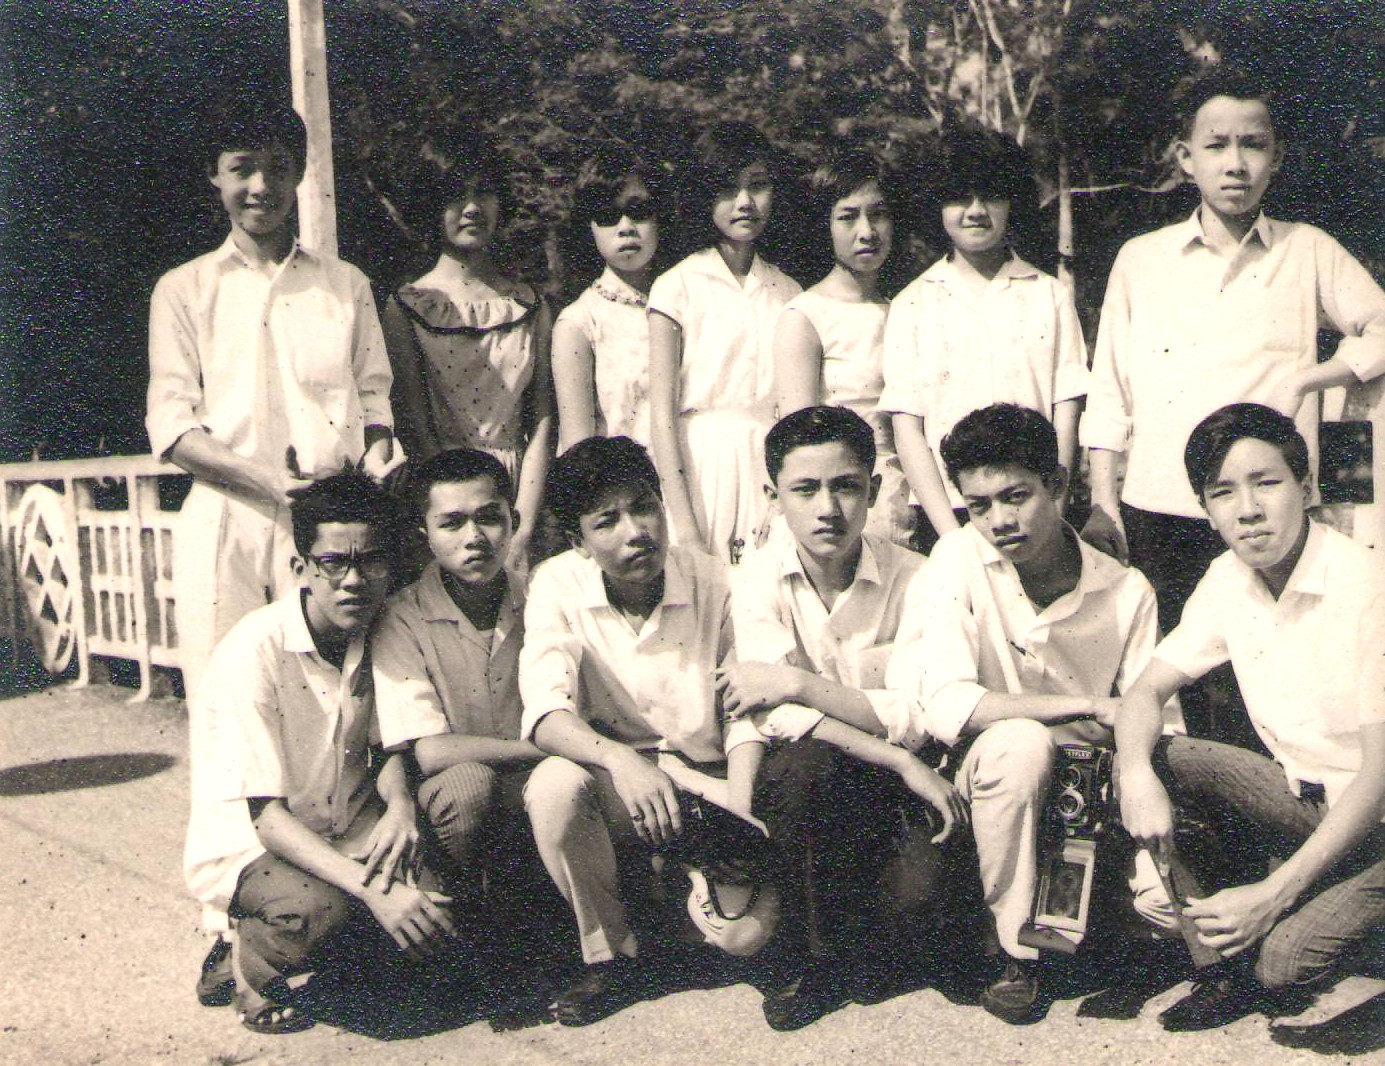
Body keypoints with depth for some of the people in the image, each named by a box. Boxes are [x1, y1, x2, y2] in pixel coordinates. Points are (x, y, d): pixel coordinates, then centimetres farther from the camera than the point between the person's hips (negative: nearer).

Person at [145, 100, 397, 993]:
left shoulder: (345, 286, 17)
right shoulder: (185, 291, 12)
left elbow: (373, 397, 15)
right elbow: (172, 424, 3)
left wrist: (377, 454, -9)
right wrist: (269, 477, -13)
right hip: (225, 520, -1)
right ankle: (233, 919, 0)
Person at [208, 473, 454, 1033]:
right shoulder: (254, 651, -21)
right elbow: (266, 815, -23)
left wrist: (399, 803, -15)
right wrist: (371, 888, -34)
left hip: (353, 829, 4)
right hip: (255, 845, -4)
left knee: (433, 901, -23)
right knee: (315, 909, -35)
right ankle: (249, 967, 0)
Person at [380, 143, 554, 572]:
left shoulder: (530, 305, 8)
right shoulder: (406, 307, 1)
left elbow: (541, 422, 3)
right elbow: (414, 425, -5)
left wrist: (522, 528, -8)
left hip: (519, 492, 2)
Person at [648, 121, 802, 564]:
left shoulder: (788, 291, 11)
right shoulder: (678, 286, -1)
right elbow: (662, 415, -7)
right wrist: (683, 523, -14)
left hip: (775, 473, 3)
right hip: (700, 470, -3)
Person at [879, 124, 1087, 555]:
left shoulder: (1051, 296, 9)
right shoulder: (912, 305, 6)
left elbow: (1066, 411, 4)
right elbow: (906, 427, 0)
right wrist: (952, 532, -9)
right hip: (945, 511, -1)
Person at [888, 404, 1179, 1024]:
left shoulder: (1127, 592, -4)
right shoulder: (960, 559, -12)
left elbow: (1158, 726, -7)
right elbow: (948, 705, -23)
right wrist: (1092, 707, -23)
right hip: (988, 780, -2)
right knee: (1020, 742, -34)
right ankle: (1012, 945, -12)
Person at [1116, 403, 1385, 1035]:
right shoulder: (1228, 580, -4)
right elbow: (1147, 690, 1)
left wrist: (1273, 894, -30)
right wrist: (1136, 776, -23)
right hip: (1301, 791, 6)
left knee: (1281, 956, -28)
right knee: (1153, 757, -14)